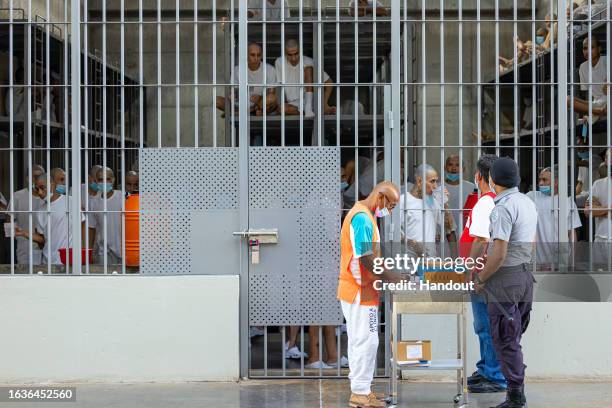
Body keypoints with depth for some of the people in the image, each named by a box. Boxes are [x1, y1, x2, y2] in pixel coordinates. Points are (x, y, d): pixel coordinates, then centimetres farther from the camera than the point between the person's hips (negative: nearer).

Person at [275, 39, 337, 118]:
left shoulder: (308, 62, -4)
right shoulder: (279, 62, 0)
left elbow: (329, 83, -3)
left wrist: (324, 103, -16)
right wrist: (284, 104, -17)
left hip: (308, 100, 0)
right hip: (292, 104, 0)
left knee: (308, 68, -19)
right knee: (282, 107, -37)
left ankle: (309, 107, -31)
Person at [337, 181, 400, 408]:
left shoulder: (361, 214, 15)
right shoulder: (363, 217, -18)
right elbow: (366, 258, -22)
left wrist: (390, 276, 15)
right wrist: (393, 279, -17)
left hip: (357, 290, 10)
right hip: (361, 292, -10)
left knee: (359, 341, 13)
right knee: (366, 341, -6)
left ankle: (360, 389, 19)